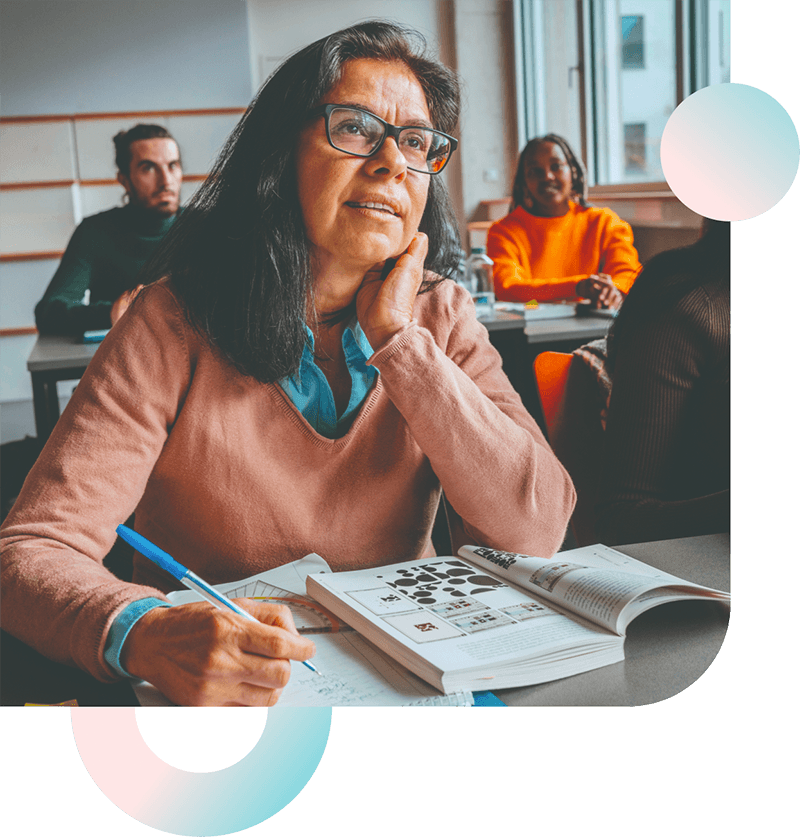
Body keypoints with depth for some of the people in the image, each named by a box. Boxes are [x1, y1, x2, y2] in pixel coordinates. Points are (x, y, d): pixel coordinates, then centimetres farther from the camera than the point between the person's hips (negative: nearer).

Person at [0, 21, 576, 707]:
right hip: (209, 684, -2)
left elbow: (537, 533, -12)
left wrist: (399, 341, -15)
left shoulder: (440, 316, -2)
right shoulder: (176, 323, -11)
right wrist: (145, 636, -37)